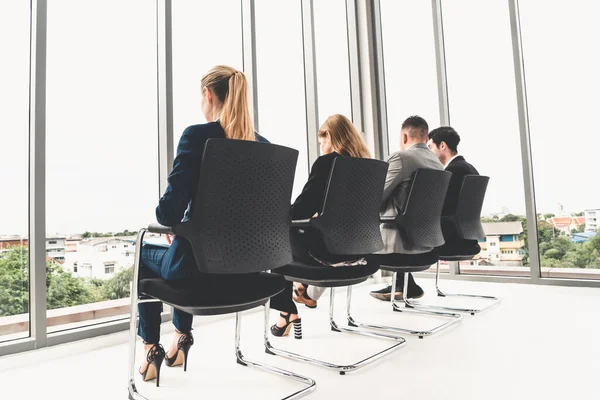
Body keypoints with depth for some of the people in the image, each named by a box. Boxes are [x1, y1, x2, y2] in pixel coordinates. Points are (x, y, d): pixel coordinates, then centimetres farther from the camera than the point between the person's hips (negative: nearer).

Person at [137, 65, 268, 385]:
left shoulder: (197, 135, -16)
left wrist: (166, 220, 6)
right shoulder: (263, 145, 1)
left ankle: (151, 348, 34)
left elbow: (169, 211, -20)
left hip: (200, 269, -5)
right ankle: (181, 336, 43)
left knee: (144, 253, 28)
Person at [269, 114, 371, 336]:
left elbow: (302, 207, -12)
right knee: (300, 234, 31)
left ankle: (287, 311, 23)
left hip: (328, 247, -7)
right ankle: (310, 293, 43)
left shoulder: (326, 162, -11)